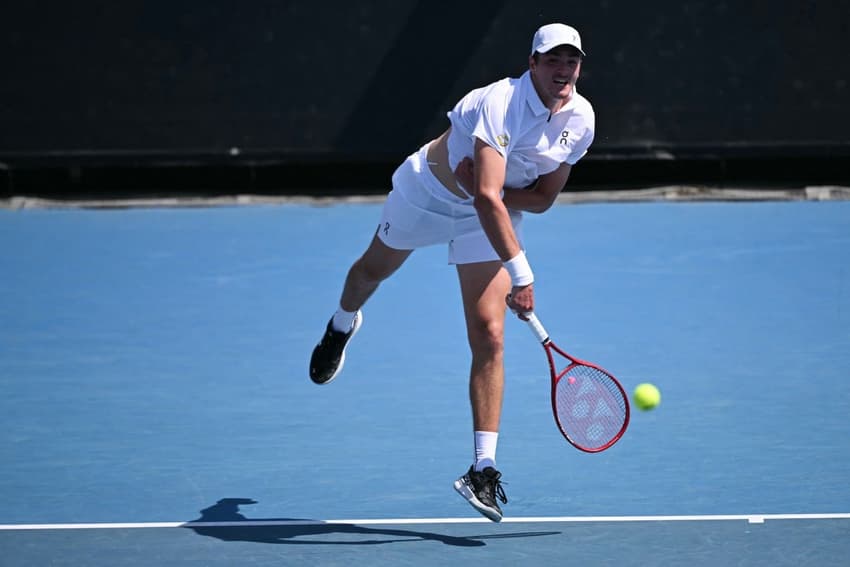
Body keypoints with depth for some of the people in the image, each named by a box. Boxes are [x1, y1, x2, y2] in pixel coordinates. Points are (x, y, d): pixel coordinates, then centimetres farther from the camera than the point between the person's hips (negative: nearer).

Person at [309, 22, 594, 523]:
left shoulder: (581, 119, -18)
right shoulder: (502, 104, -38)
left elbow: (543, 198, -9)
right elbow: (487, 198, -47)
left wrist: (494, 188, -28)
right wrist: (520, 271, -53)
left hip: (492, 215, 3)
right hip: (427, 192, -3)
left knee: (489, 336, -13)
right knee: (376, 268, 27)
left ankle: (484, 470, -14)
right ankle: (343, 326, 66)